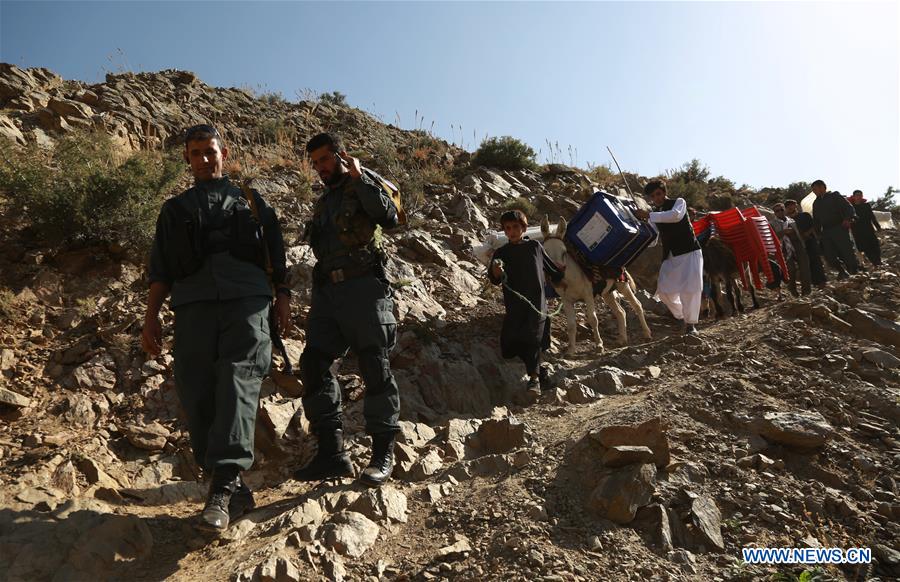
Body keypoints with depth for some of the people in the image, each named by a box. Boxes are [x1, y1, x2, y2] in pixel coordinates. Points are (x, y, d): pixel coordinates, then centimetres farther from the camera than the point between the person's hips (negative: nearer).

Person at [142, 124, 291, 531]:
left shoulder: (251, 201, 25)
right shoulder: (175, 210, 28)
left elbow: (276, 257, 18)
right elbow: (160, 270, 21)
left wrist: (283, 297, 5)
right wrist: (151, 316, 10)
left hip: (246, 298, -2)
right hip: (194, 300, 2)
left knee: (238, 384, -19)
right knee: (196, 395, -6)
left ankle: (223, 486, -25)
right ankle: (235, 491, 3)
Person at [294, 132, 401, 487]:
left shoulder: (363, 185, 6)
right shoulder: (322, 203, 26)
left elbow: (389, 218, -14)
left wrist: (358, 176, -13)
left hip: (363, 286, -7)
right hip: (327, 291, 7)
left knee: (375, 366, -7)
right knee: (313, 364, -3)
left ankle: (383, 454, 0)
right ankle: (332, 453, 1)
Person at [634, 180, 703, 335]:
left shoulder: (678, 202, -2)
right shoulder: (655, 213, 13)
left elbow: (676, 215, -26)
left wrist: (648, 215, -28)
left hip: (690, 252, -5)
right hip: (670, 257, 5)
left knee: (691, 288, -15)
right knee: (664, 290, -2)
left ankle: (690, 323, 3)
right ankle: (682, 316, 22)